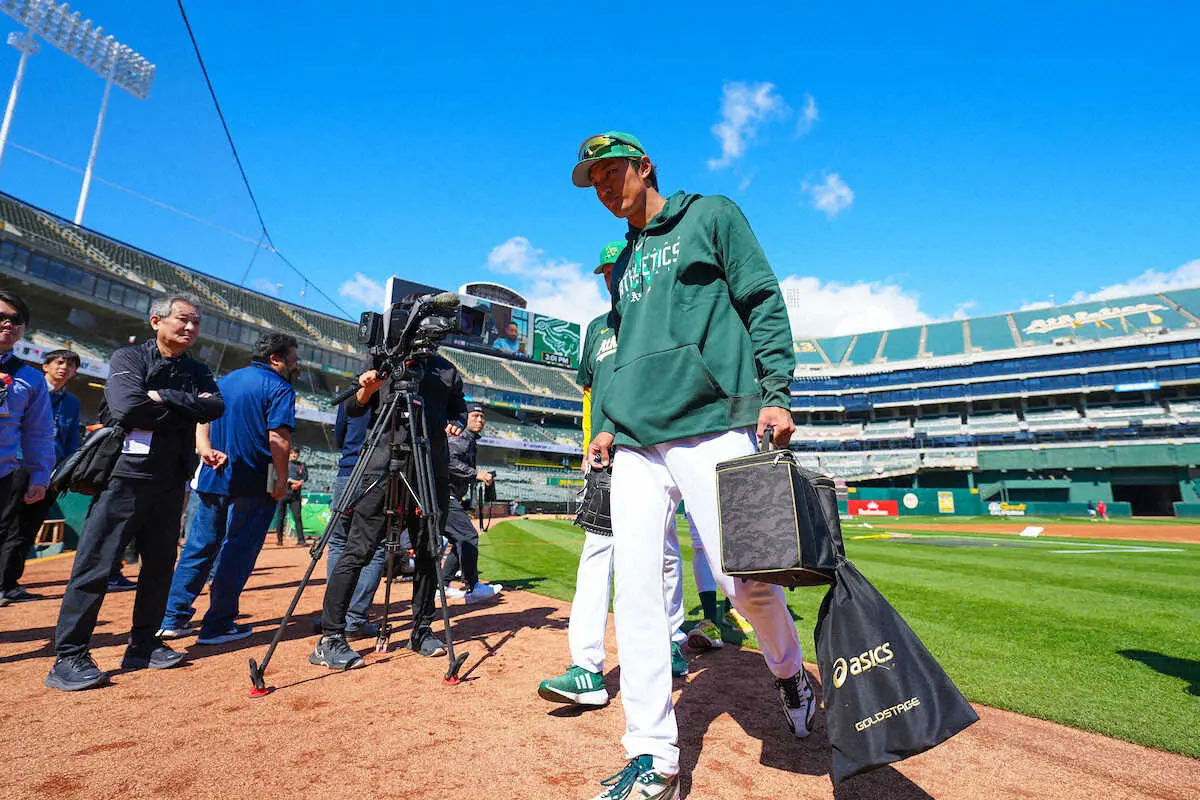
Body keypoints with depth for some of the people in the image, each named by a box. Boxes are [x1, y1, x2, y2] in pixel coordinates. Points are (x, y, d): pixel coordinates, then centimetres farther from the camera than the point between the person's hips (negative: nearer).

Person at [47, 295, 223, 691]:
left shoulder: (196, 371, 14)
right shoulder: (129, 357, 0)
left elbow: (216, 406, -6)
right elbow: (128, 407, -18)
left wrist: (164, 397, -14)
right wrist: (185, 410, -7)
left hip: (170, 483, 5)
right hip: (126, 476, -5)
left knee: (160, 565, 9)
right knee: (95, 566, -2)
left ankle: (143, 645, 20)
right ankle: (68, 657, 6)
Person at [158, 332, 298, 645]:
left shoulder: (224, 381, 17)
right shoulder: (279, 388, -9)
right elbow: (278, 438, -19)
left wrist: (206, 450, 1)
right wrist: (282, 480, -15)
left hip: (213, 478, 7)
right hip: (253, 484, -7)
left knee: (199, 547, 15)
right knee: (237, 552, 1)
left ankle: (173, 618, 20)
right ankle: (217, 625, 7)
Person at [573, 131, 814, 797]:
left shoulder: (712, 216, 12)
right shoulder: (623, 264, 27)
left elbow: (763, 304, 4)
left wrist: (776, 393, -8)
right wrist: (606, 425, 14)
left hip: (711, 428, -5)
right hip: (634, 441, 6)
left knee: (742, 578, -6)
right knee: (634, 588, -2)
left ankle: (789, 674, 28)